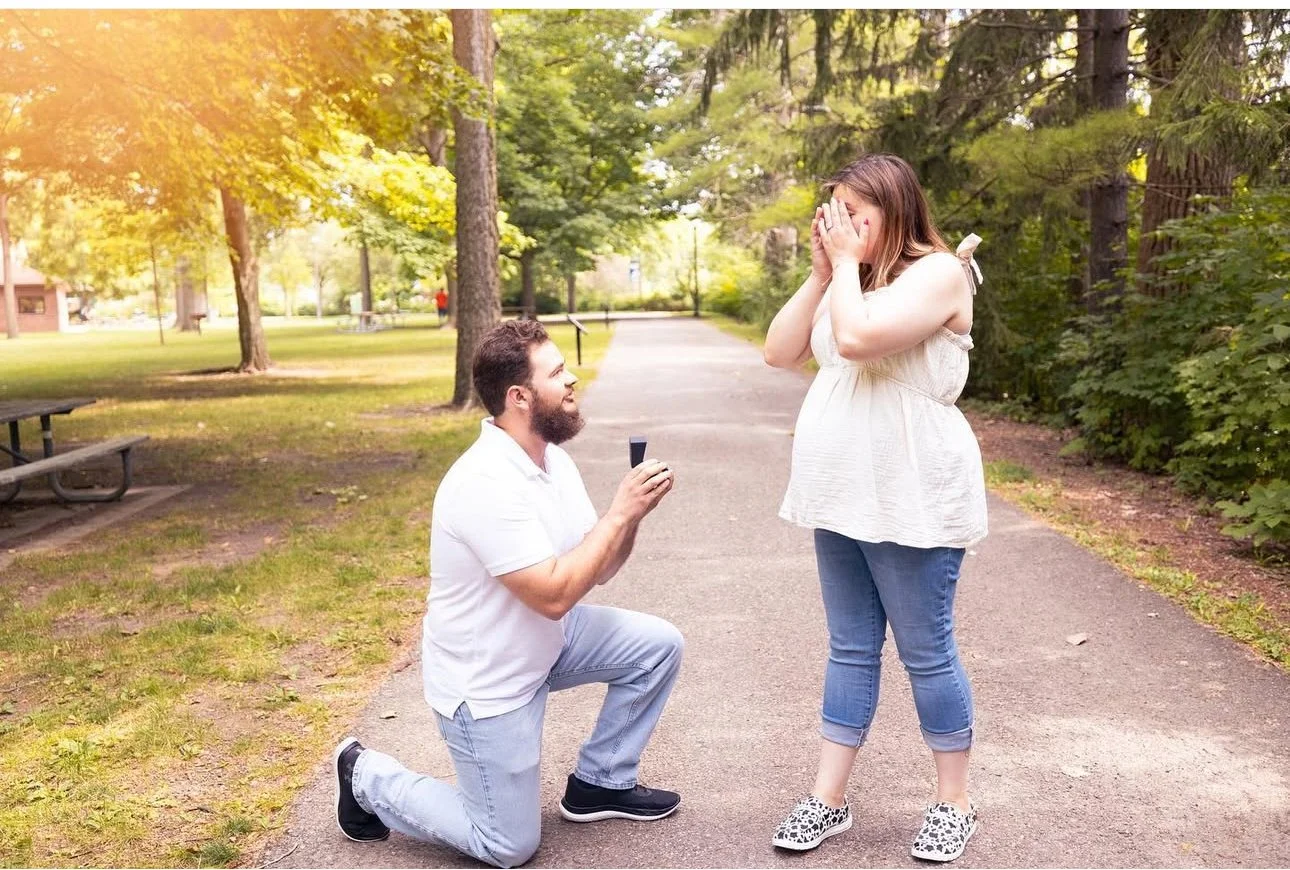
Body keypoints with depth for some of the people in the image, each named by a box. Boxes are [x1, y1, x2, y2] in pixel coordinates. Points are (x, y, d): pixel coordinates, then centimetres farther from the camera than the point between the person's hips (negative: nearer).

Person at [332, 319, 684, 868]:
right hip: (486, 680, -8)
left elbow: (596, 571, 1)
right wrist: (618, 512, -25)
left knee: (657, 645, -1)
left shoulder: (553, 460, -1)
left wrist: (632, 514, -17)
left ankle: (600, 784, 16)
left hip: (545, 642, 8)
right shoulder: (486, 483, -30)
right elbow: (553, 595, -31)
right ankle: (367, 778, 19)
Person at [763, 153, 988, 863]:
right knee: (850, 648, 13)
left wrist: (846, 262, -11)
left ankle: (954, 802, 22)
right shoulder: (849, 282, 16)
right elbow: (780, 353, 9)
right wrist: (820, 272, 3)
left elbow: (857, 339, -25)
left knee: (926, 654, 4)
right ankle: (828, 800, 21)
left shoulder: (937, 271, -10)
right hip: (842, 498, 8)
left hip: (911, 502, -8)